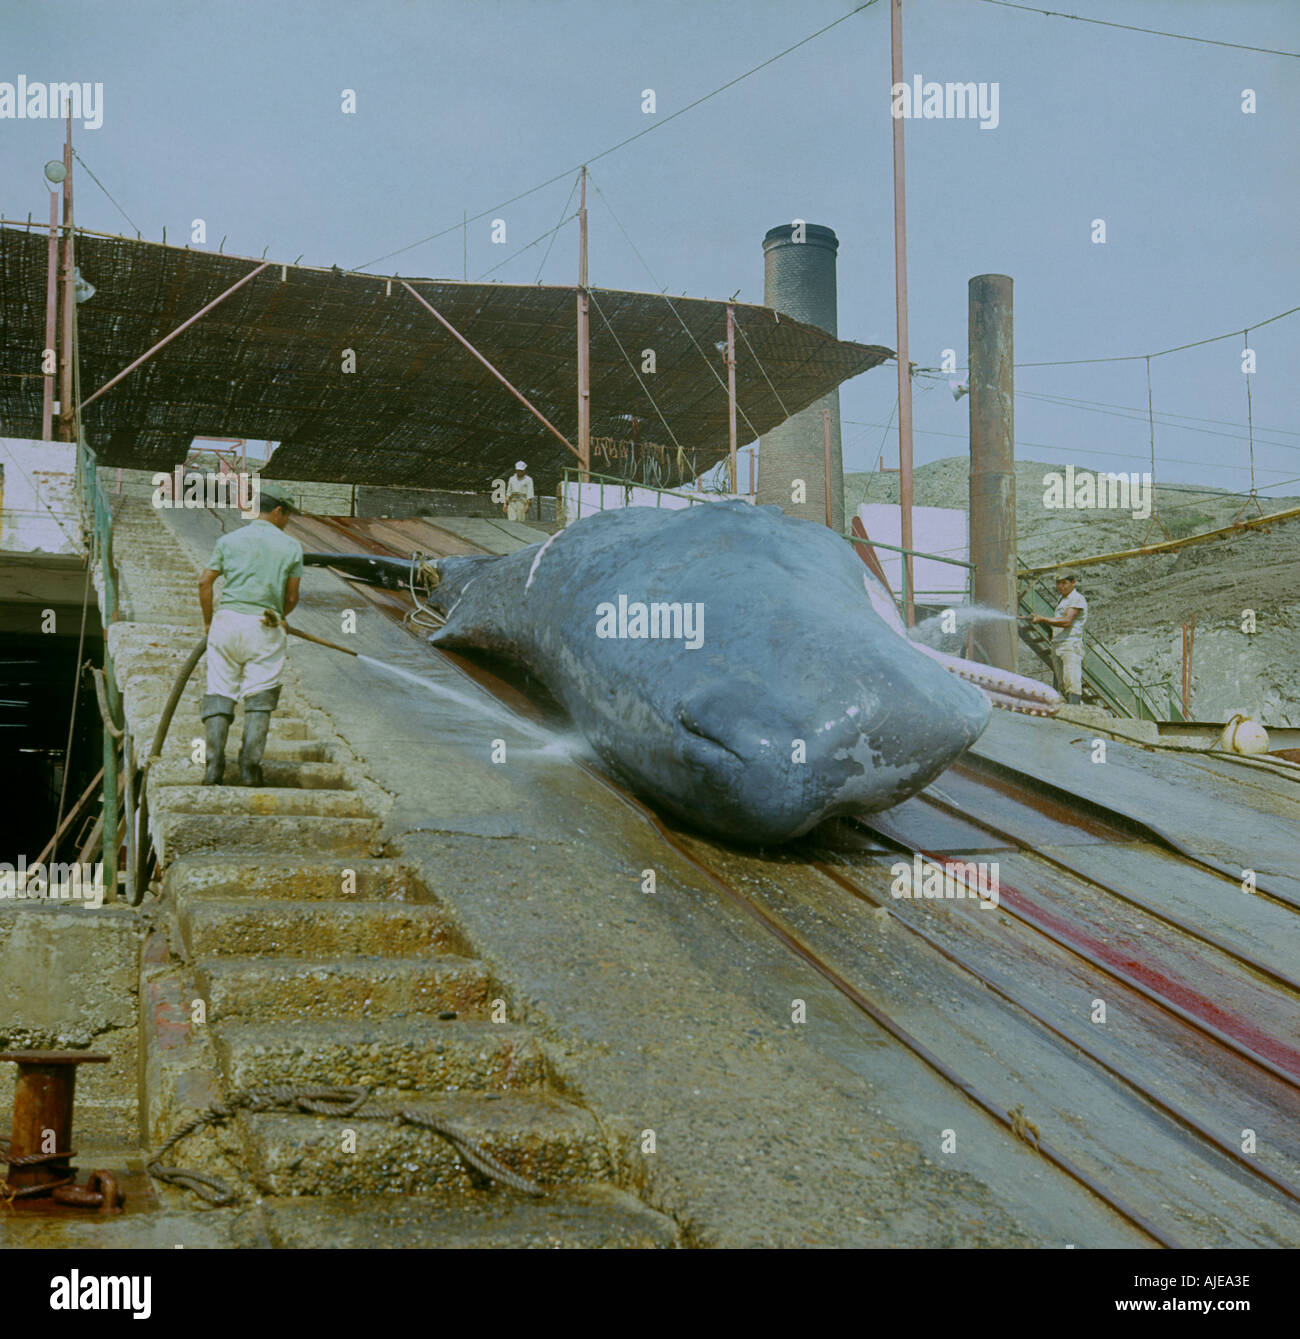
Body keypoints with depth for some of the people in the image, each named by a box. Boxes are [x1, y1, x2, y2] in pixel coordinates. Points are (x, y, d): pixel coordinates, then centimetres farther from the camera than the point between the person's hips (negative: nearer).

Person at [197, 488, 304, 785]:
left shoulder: (229, 539, 10)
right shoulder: (291, 546, 6)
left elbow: (204, 582, 5)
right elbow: (291, 599, 8)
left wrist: (208, 621, 18)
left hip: (228, 620, 2)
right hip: (266, 628, -2)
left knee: (219, 693, 4)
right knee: (259, 698, 3)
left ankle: (214, 767, -6)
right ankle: (249, 766, -5)